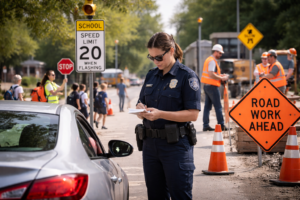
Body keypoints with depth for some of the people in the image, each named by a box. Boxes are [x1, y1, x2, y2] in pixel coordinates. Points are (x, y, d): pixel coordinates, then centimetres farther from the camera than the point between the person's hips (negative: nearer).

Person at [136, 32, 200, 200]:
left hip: (176, 145, -6)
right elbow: (141, 103, 19)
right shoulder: (151, 76, 13)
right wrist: (141, 110, -6)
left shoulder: (187, 76, -6)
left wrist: (160, 114, -21)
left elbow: (193, 114, -12)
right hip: (150, 144, 6)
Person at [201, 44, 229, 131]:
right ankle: (221, 125, -2)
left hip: (207, 85, 10)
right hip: (212, 86, -10)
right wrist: (222, 78, -14)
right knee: (218, 107, -5)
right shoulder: (212, 61, -14)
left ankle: (206, 125, 8)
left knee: (207, 106, 8)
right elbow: (211, 74, -23)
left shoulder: (209, 60, 18)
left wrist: (221, 75, 13)